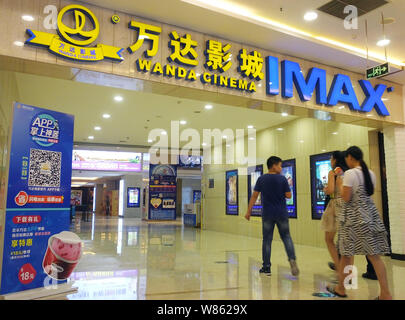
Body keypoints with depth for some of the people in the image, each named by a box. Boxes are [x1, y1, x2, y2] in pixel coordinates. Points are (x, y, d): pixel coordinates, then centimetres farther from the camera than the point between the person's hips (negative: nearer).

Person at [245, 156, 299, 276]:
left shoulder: (261, 179, -1)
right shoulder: (282, 179, -5)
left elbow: (254, 196, -2)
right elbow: (288, 195, -3)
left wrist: (249, 211, 2)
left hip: (267, 214, 1)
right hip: (282, 214, -1)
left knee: (267, 240, 8)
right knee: (286, 237, 13)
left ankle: (266, 267, 13)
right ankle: (292, 259, -7)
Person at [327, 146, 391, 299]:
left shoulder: (350, 173, -12)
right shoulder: (371, 173, 10)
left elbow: (346, 198, -15)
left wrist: (340, 185, 2)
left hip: (354, 216, -6)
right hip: (370, 213, 7)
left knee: (346, 254, 7)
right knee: (374, 255, 5)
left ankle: (341, 288, 21)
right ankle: (385, 293, 4)